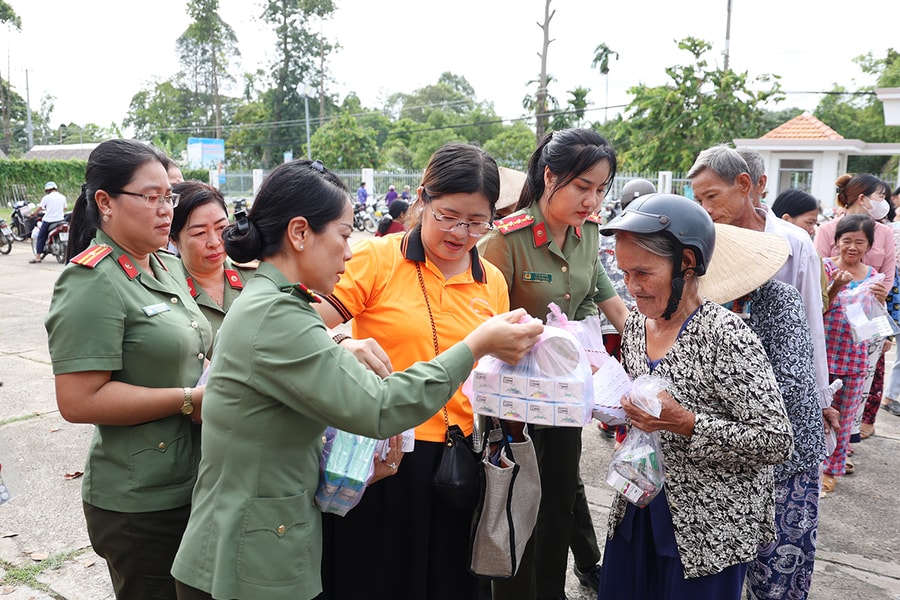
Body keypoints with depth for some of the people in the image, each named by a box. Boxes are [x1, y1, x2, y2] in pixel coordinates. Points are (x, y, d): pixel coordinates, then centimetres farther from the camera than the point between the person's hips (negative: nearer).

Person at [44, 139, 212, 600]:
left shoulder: (168, 266, 8)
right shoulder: (92, 281, -17)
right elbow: (78, 401, -23)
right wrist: (189, 400, -21)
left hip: (194, 487, 8)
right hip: (140, 506, -8)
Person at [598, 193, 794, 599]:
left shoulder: (726, 337, -21)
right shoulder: (635, 324, 0)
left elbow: (777, 442, -20)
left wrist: (685, 423, -29)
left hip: (708, 525, -6)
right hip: (638, 509, 6)